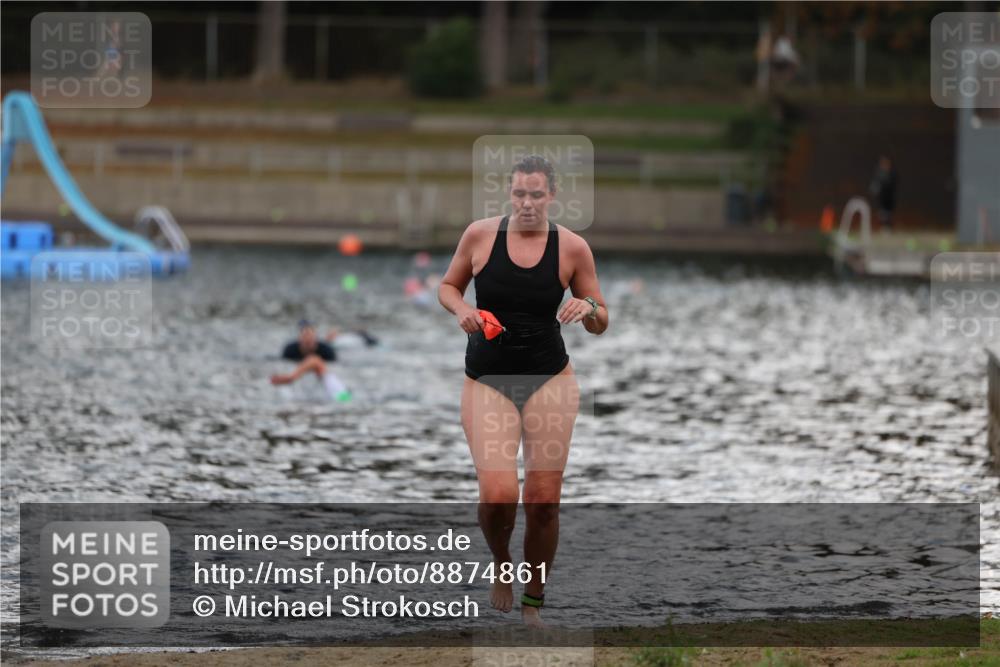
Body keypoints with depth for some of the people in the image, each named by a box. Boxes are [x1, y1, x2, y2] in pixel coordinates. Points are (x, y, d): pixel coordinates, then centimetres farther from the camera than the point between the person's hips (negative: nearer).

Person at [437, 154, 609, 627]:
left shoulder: (572, 248, -3)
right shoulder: (480, 234, -3)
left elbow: (600, 325, 6)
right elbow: (447, 286, 12)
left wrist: (589, 308, -17)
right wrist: (461, 310, -10)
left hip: (550, 379, 1)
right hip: (486, 381, 0)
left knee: (543, 500, -3)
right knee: (498, 493, -17)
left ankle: (533, 604, 16)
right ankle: (501, 563, 17)